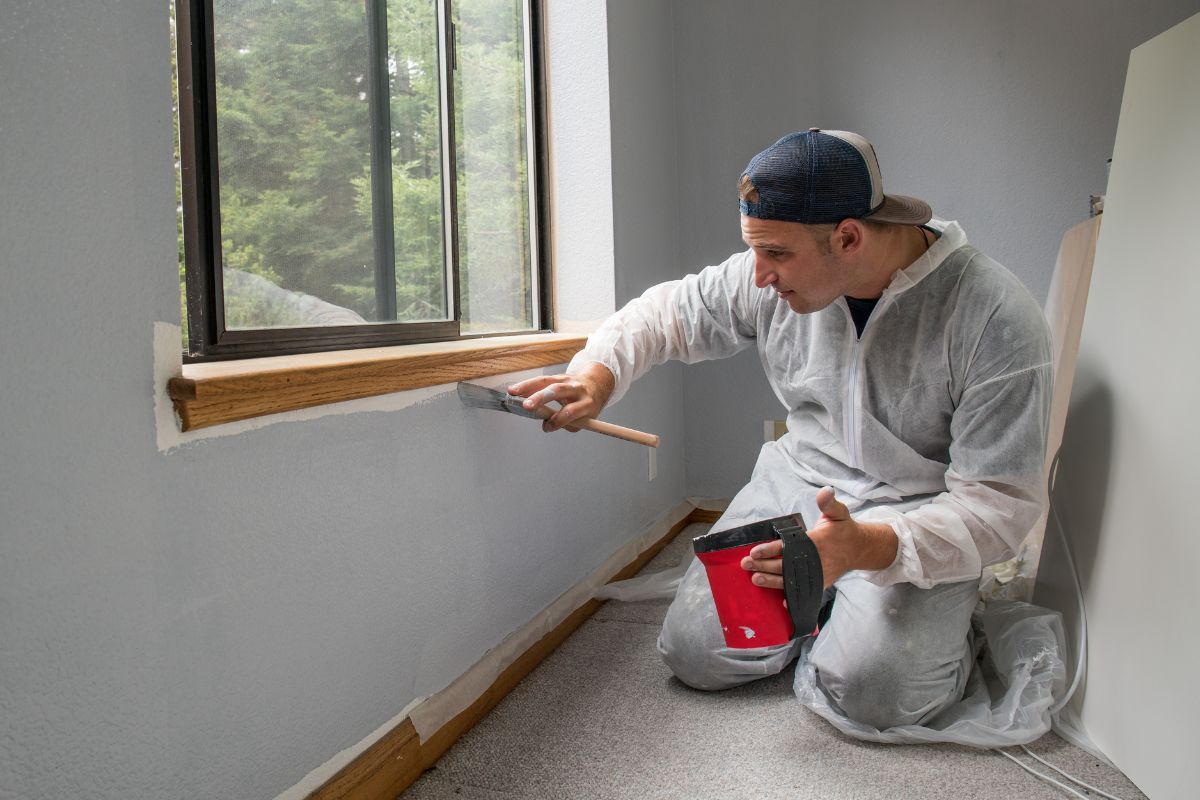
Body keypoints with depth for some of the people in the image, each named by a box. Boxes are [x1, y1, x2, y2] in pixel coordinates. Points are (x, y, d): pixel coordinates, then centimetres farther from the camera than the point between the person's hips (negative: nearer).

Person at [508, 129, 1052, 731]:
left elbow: (1000, 502, -23)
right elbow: (671, 310, 8)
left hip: (922, 515, -4)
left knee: (872, 687, -27)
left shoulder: (996, 319, -23)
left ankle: (941, 621, 8)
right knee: (694, 652, -10)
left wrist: (869, 548, -39)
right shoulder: (775, 281, -9)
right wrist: (597, 372, -13)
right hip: (800, 481, 4)